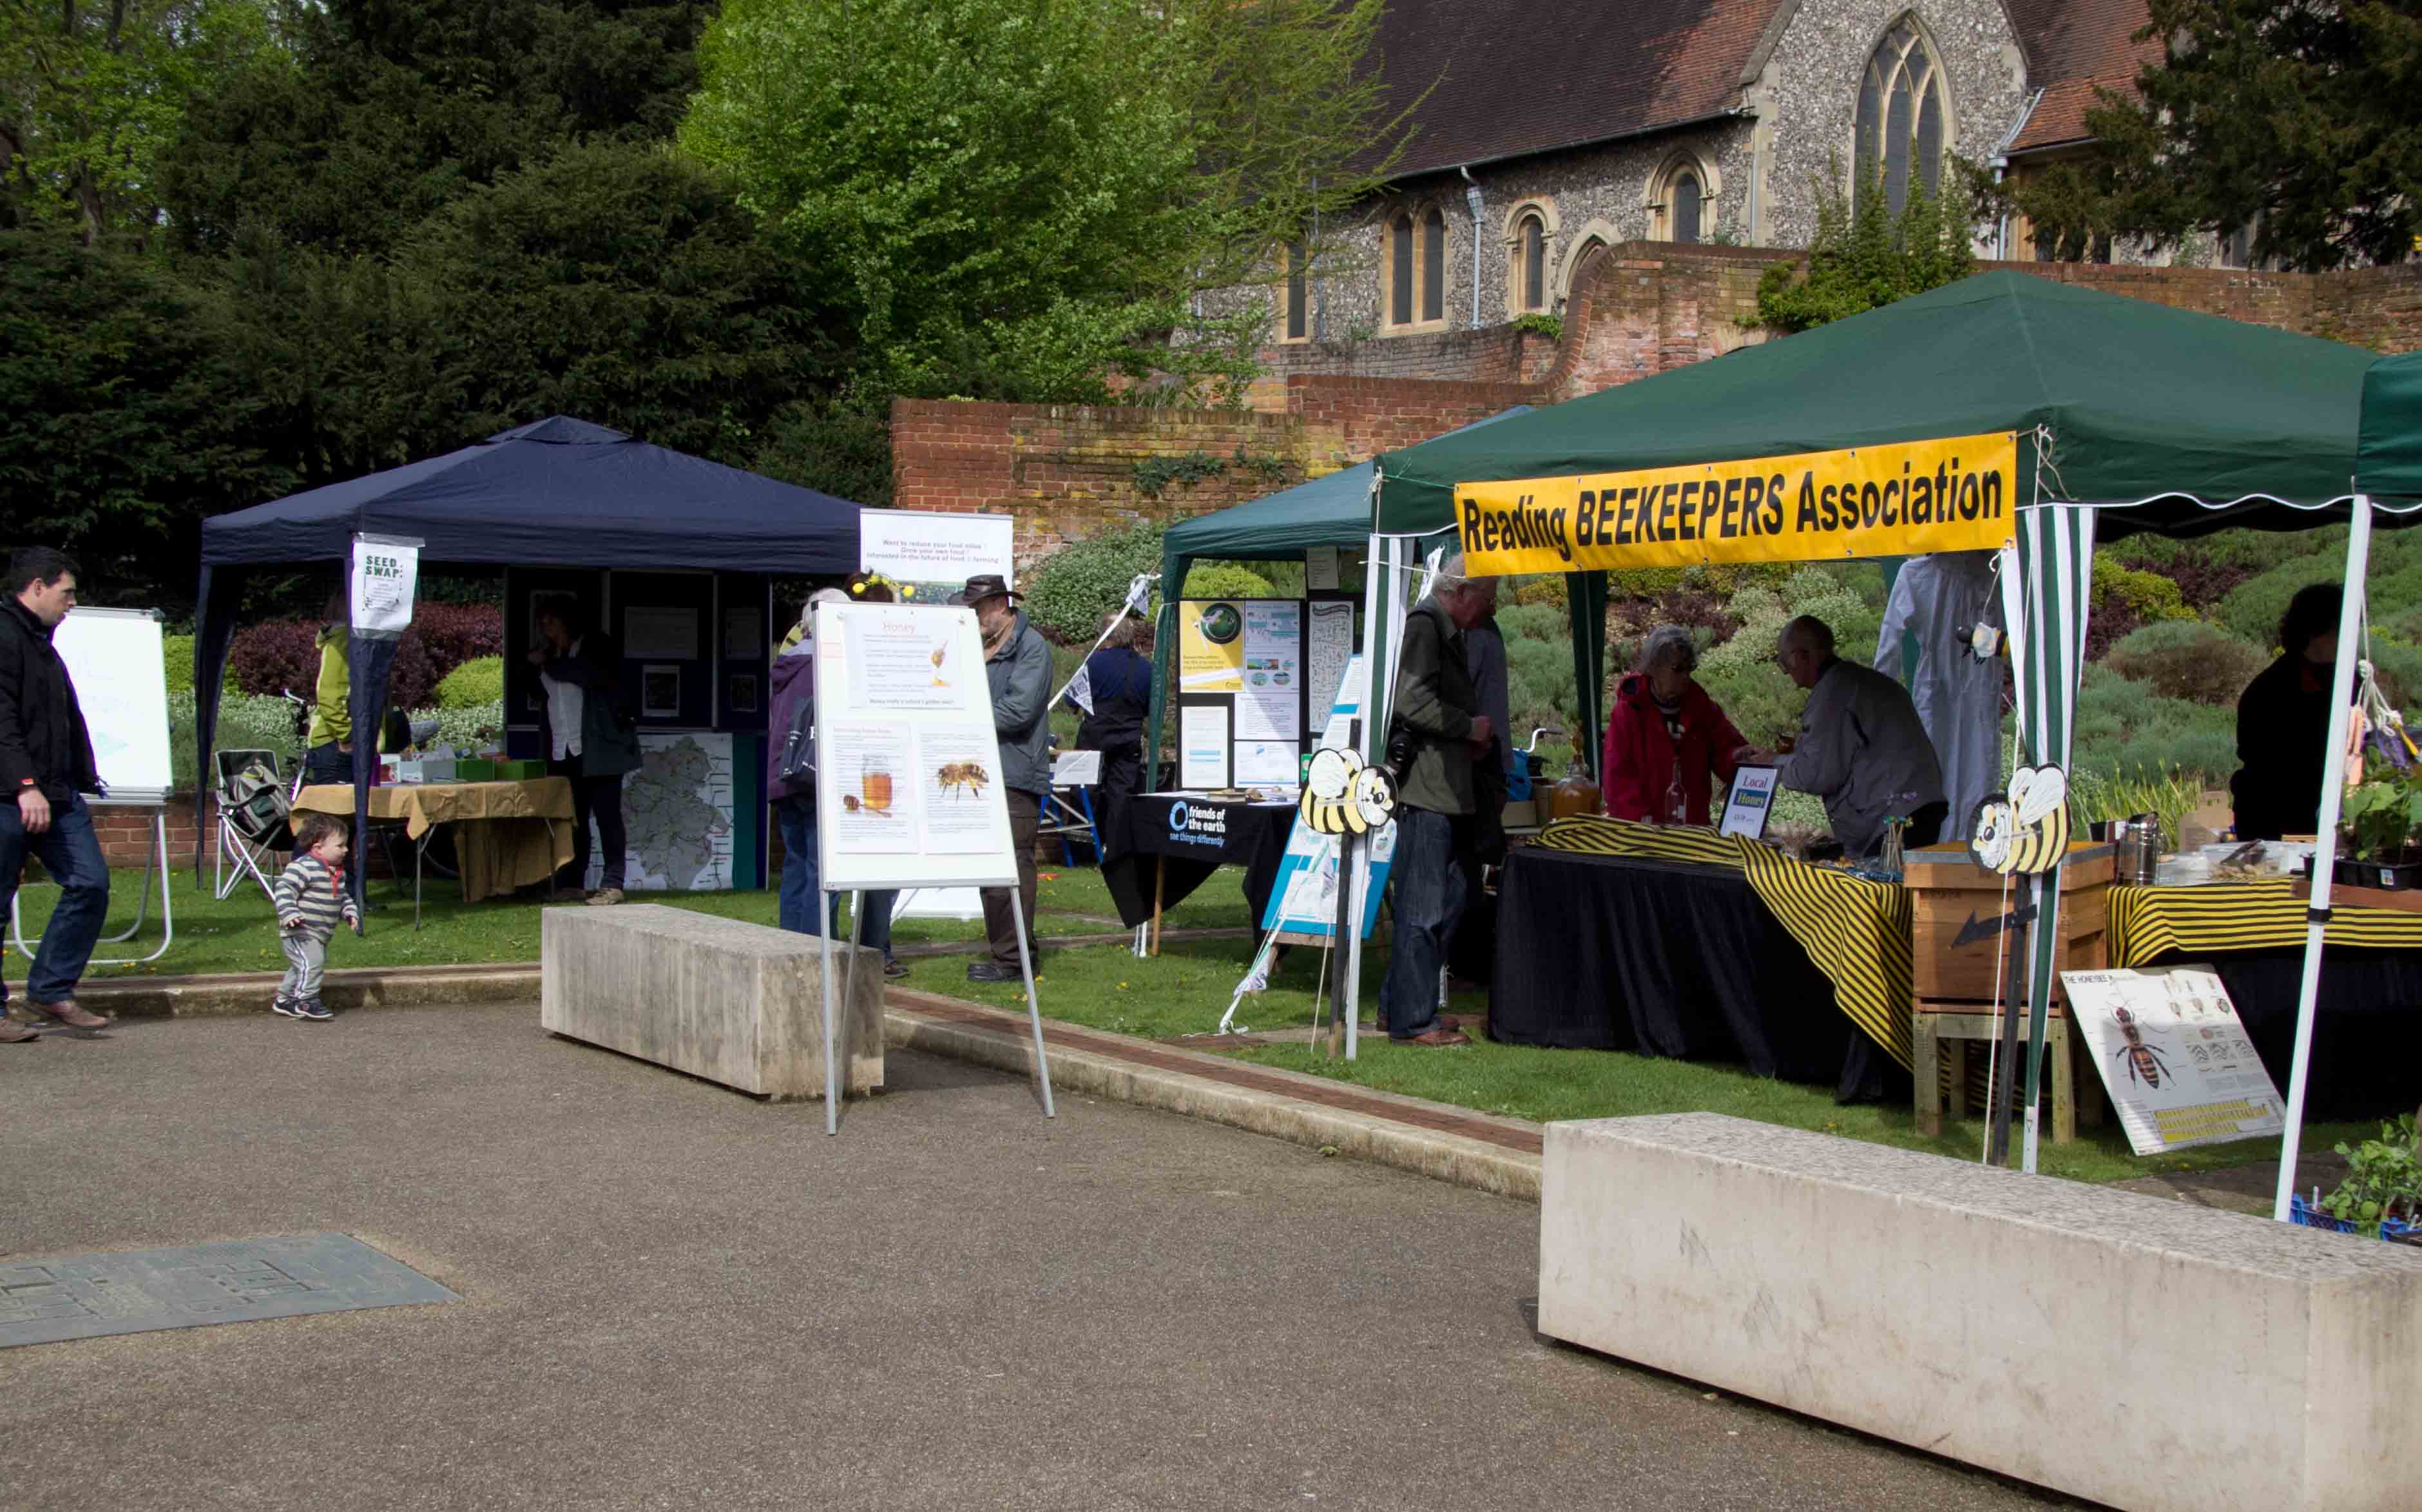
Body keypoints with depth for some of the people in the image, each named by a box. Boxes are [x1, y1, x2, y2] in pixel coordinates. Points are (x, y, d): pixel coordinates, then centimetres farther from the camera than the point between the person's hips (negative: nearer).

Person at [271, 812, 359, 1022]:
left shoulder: (337, 872, 11)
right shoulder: (304, 867, -19)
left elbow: (343, 896, 25)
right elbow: (284, 890, -26)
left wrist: (350, 912, 8)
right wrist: (289, 914, -37)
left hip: (320, 934, 10)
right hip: (300, 932, -10)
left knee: (300, 968, 18)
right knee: (310, 963, -21)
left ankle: (284, 1000, 31)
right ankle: (307, 1001, -15)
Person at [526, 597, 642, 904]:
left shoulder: (597, 645, -1)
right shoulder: (549, 653, 19)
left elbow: (595, 675, -21)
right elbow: (539, 693, 27)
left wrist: (551, 665, -12)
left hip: (598, 749, -6)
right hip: (562, 752, 6)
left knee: (607, 816, -7)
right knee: (572, 819, 4)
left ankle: (612, 884, -8)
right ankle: (573, 884, 8)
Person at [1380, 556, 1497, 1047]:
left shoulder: (1450, 634, 22)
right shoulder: (1423, 625, -12)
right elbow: (1411, 699, -22)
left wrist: (1476, 737, 14)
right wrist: (1470, 727, -12)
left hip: (1448, 792, 11)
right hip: (1423, 789, -11)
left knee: (1450, 900, 15)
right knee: (1423, 909, -7)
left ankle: (1397, 1006, 23)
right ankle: (1412, 1021, -2)